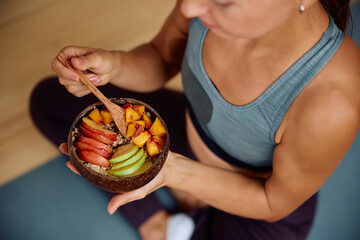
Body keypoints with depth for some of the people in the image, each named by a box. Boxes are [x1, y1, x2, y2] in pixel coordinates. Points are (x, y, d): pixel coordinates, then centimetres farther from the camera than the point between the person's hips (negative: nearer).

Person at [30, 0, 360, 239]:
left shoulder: (332, 108, -41)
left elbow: (276, 202, -20)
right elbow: (161, 59, -6)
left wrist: (172, 170, -33)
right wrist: (112, 65, -28)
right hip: (188, 133, 4)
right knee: (48, 99, 3)